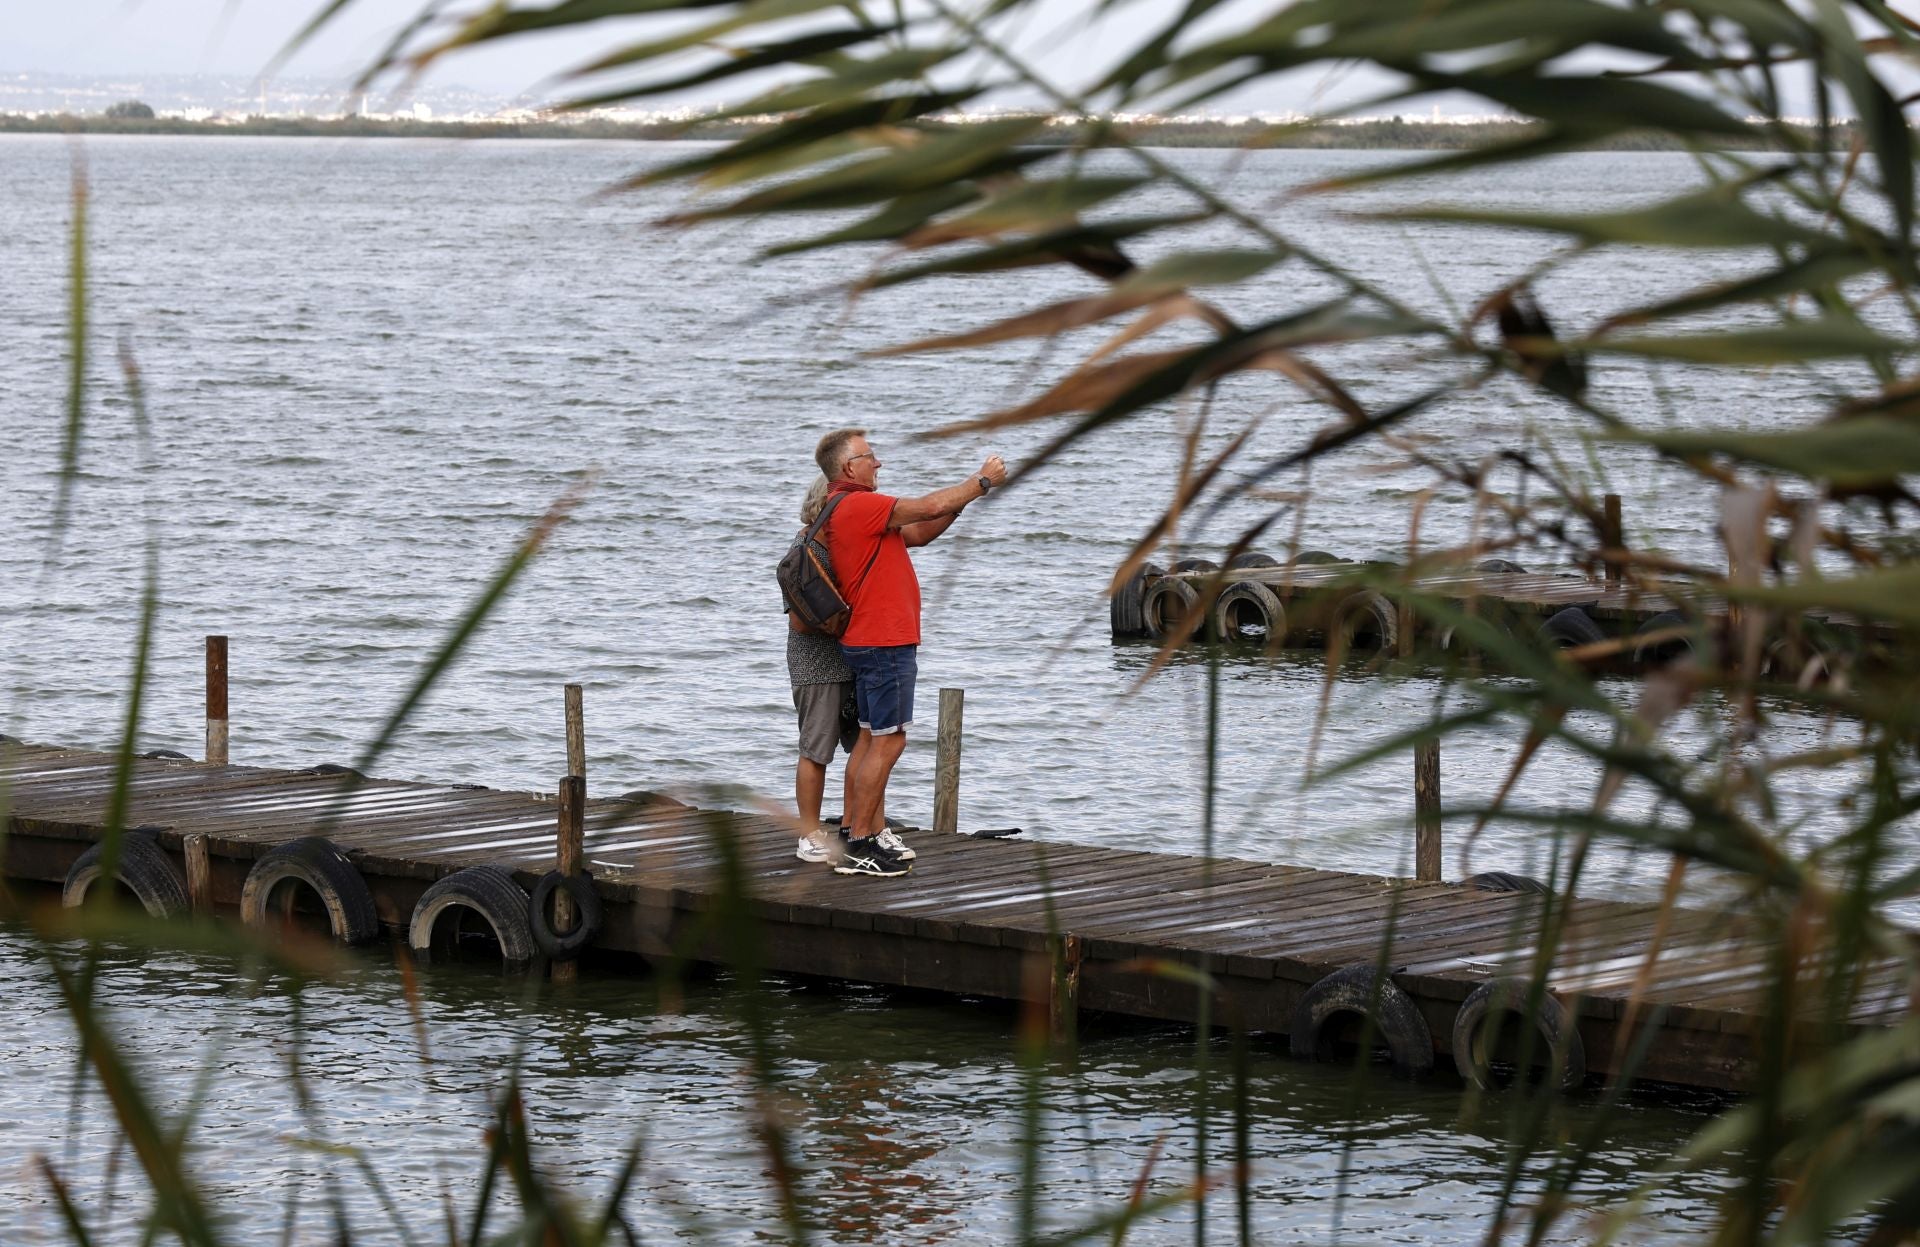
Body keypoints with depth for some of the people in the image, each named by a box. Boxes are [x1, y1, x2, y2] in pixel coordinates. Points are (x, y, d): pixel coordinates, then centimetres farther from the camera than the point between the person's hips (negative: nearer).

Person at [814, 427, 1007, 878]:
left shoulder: (850, 508, 16)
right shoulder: (858, 506, -18)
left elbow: (918, 533, 18)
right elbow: (930, 507, -17)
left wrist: (963, 498, 7)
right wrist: (984, 481, -4)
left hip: (869, 641, 11)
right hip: (885, 642, -11)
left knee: (871, 738, 13)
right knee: (888, 740, -8)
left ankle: (871, 832, 17)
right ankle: (859, 845, -7)